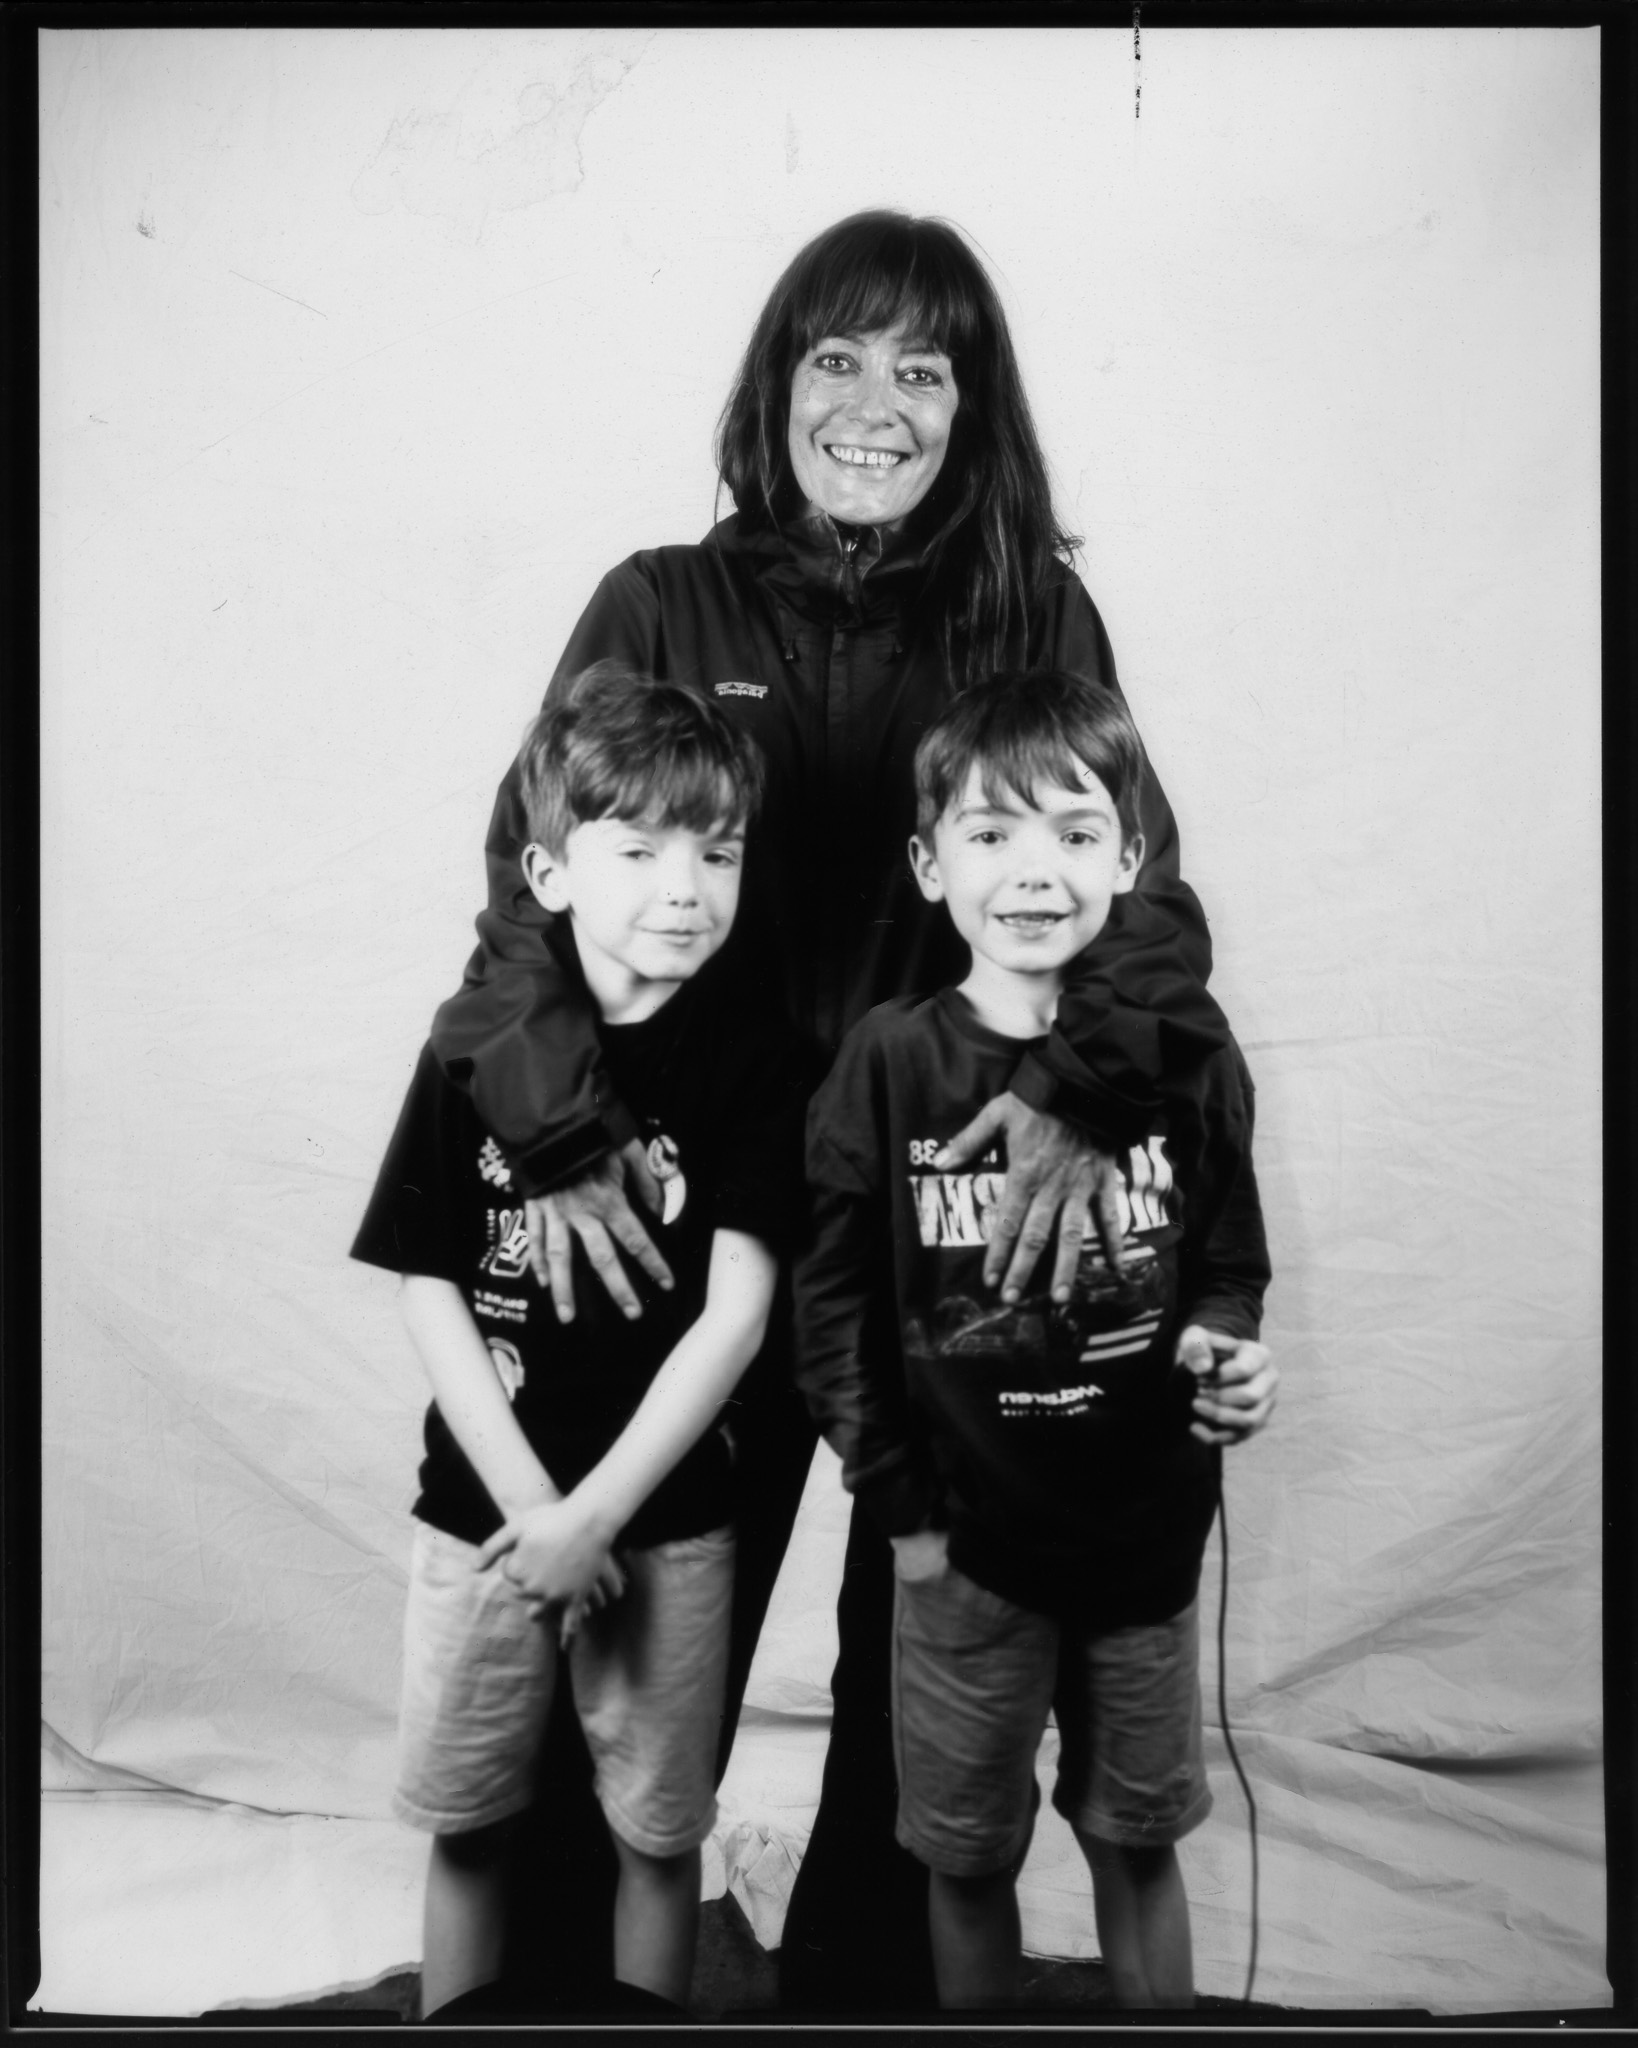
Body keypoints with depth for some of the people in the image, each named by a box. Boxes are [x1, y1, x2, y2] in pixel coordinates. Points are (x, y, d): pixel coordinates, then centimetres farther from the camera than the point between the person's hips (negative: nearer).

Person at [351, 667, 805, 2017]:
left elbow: (737, 1314, -12)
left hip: (666, 1519, -1)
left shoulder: (750, 1069, -9)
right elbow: (430, 1293, -4)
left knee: (658, 1833, 13)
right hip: (483, 1509, 2)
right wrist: (530, 1504, -10)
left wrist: (593, 1513, -15)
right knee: (463, 1823, 16)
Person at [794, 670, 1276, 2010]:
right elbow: (833, 1302, -6)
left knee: (1139, 1842, 21)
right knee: (969, 1857, 18)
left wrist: (1223, 1354, -17)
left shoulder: (1186, 1056, -8)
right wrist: (898, 1508, -5)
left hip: (1146, 1534, 1)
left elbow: (1231, 1263, 4)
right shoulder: (890, 1065, -11)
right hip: (966, 1545, -1)